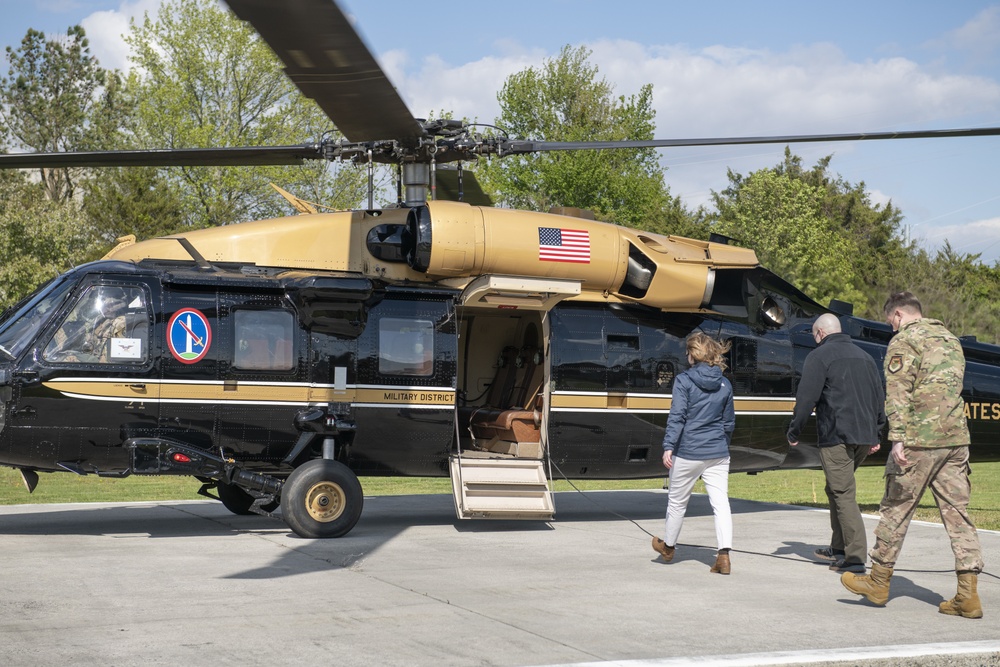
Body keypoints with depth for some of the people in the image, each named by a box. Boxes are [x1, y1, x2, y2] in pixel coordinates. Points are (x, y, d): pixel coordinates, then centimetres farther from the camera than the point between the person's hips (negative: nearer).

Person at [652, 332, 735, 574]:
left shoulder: (684, 381, -7)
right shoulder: (725, 385, 7)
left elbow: (677, 416, -14)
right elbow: (729, 422, 15)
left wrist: (668, 447, -15)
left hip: (688, 454, -3)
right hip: (717, 454, 3)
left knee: (678, 501, 14)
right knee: (720, 503, -1)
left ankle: (668, 546, 33)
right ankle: (724, 554, -13)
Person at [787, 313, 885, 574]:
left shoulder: (820, 356, -4)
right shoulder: (864, 356, 19)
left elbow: (806, 398, -10)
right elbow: (879, 398, 20)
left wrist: (794, 432, -1)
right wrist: (875, 434, 23)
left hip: (835, 437, -7)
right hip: (864, 437, 7)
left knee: (844, 495, -6)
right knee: (836, 490, 21)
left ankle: (856, 557, -11)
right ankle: (839, 548, 25)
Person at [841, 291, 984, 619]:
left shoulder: (904, 341, -4)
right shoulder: (950, 339, 20)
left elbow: (898, 393, -15)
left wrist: (897, 438, -19)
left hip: (919, 441, -7)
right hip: (956, 438, 7)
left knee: (896, 509, 6)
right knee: (958, 513, 4)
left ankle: (878, 582, 17)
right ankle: (968, 595, 0)